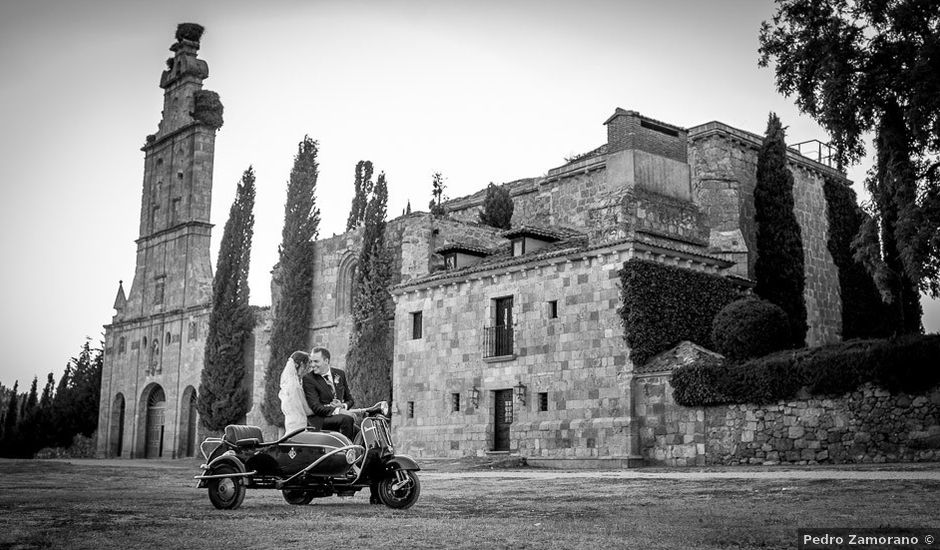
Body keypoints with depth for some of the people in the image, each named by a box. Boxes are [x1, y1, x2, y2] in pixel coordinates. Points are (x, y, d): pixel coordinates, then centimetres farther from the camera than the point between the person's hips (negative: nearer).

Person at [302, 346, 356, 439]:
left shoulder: (339, 374, 13)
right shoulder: (308, 379, -3)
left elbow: (350, 400, 19)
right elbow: (316, 407, -13)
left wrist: (343, 406, -6)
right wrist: (337, 410, -25)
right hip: (319, 419, -5)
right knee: (347, 419, -31)